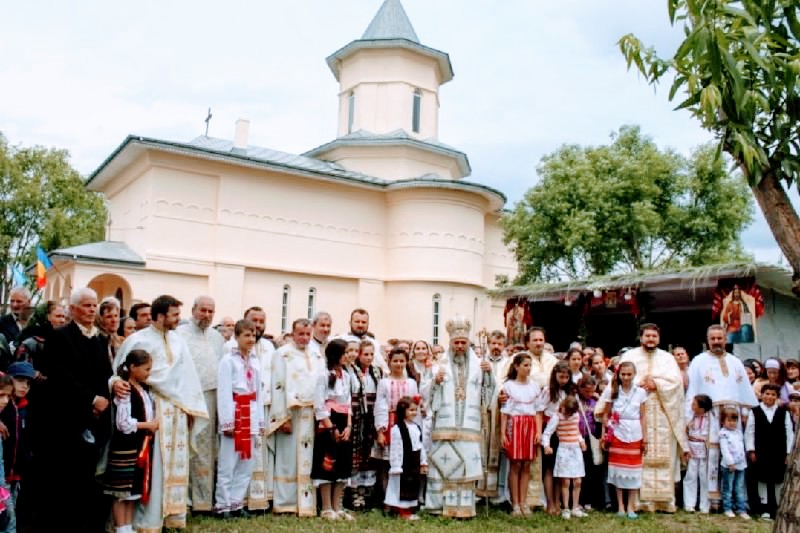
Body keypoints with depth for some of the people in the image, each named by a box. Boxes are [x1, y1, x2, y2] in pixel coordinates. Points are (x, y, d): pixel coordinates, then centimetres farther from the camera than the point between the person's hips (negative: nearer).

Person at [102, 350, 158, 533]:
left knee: (134, 490, 14)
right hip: (125, 448, -9)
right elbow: (123, 423, -21)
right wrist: (148, 425, -13)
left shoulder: (144, 389, 11)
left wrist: (153, 425, 1)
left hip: (141, 447, 9)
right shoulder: (125, 391, -15)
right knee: (122, 492, 1)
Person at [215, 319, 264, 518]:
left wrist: (260, 420, 11)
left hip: (251, 414, 6)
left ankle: (236, 502, 21)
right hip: (235, 412, -6)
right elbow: (223, 392, -11)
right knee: (228, 463, 0)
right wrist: (226, 421, -14)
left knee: (246, 462, 11)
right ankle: (222, 504, 11)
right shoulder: (228, 360, -7)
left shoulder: (255, 362, 12)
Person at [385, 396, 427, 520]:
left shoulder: (417, 428, 10)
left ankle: (409, 511, 22)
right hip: (404, 464, -8)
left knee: (414, 486, 12)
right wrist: (396, 467, -18)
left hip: (415, 464, 8)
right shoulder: (397, 429, -15)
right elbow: (395, 449, -17)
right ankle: (403, 512, 9)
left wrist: (423, 462, 15)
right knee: (403, 487, -1)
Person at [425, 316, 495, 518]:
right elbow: (430, 396, 4)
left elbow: (487, 394, 6)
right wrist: (436, 382, -15)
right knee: (443, 461, -2)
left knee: (466, 463, -3)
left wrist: (489, 374, -8)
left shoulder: (477, 365, 10)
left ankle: (463, 506, 4)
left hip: (469, 424, 0)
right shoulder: (441, 365, 8)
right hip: (445, 424, 0)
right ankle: (440, 504, 7)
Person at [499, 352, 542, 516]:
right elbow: (504, 411, 0)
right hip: (514, 425, -3)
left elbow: (538, 410, 9)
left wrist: (539, 431, 0)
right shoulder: (508, 385, 3)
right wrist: (503, 433, -7)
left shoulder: (535, 385, 10)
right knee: (515, 464, -2)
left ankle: (523, 502, 10)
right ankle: (515, 503, 4)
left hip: (531, 426, 3)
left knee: (526, 465, 3)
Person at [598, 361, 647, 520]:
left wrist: (645, 439, 1)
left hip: (635, 436, 1)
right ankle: (620, 506, 12)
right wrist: (604, 435, -3)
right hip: (617, 435, 0)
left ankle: (631, 507, 12)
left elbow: (643, 417, 2)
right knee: (618, 470, 4)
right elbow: (605, 414, 2)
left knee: (633, 470, 4)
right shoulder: (611, 391, -1)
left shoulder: (641, 392, 1)